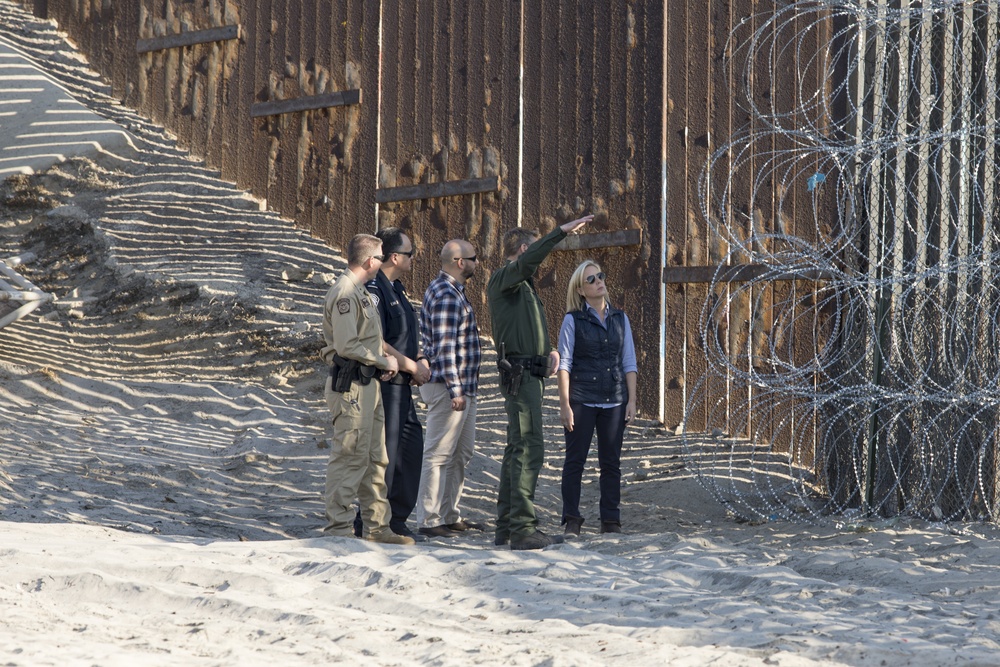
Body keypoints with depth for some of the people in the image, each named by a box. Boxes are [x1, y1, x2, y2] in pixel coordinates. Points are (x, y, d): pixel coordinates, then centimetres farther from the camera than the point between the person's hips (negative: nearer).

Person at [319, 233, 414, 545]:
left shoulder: (360, 292, 19)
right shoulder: (344, 294, -14)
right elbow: (347, 346, -21)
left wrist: (382, 362, 9)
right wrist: (384, 361, -11)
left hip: (368, 384, 10)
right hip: (350, 386, -10)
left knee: (375, 458, 12)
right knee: (350, 457, -8)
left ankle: (377, 526, 17)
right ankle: (339, 527, -4)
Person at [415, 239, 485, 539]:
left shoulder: (454, 291, 16)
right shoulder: (445, 295, -17)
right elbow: (444, 347, -22)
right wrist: (455, 390, -23)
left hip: (463, 388, 11)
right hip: (449, 387, -11)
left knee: (461, 453, 15)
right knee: (439, 454, -7)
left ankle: (450, 516, 22)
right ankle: (429, 521, -5)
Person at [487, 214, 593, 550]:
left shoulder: (523, 285, 23)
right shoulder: (503, 278, -7)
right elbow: (528, 260, -29)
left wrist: (549, 350, 6)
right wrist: (562, 231, -33)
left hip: (530, 374, 11)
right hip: (520, 374, -11)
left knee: (517, 448, 12)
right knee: (529, 448, -14)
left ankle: (506, 528, 16)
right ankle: (523, 529, -17)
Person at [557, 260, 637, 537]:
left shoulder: (620, 319, 11)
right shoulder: (573, 320, 1)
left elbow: (629, 363, 12)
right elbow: (564, 364, -1)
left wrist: (631, 400, 4)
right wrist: (565, 404, -8)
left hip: (614, 400, 3)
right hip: (582, 400, -3)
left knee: (611, 462, 4)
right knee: (575, 460, -1)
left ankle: (611, 520, 10)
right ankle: (572, 521, 4)